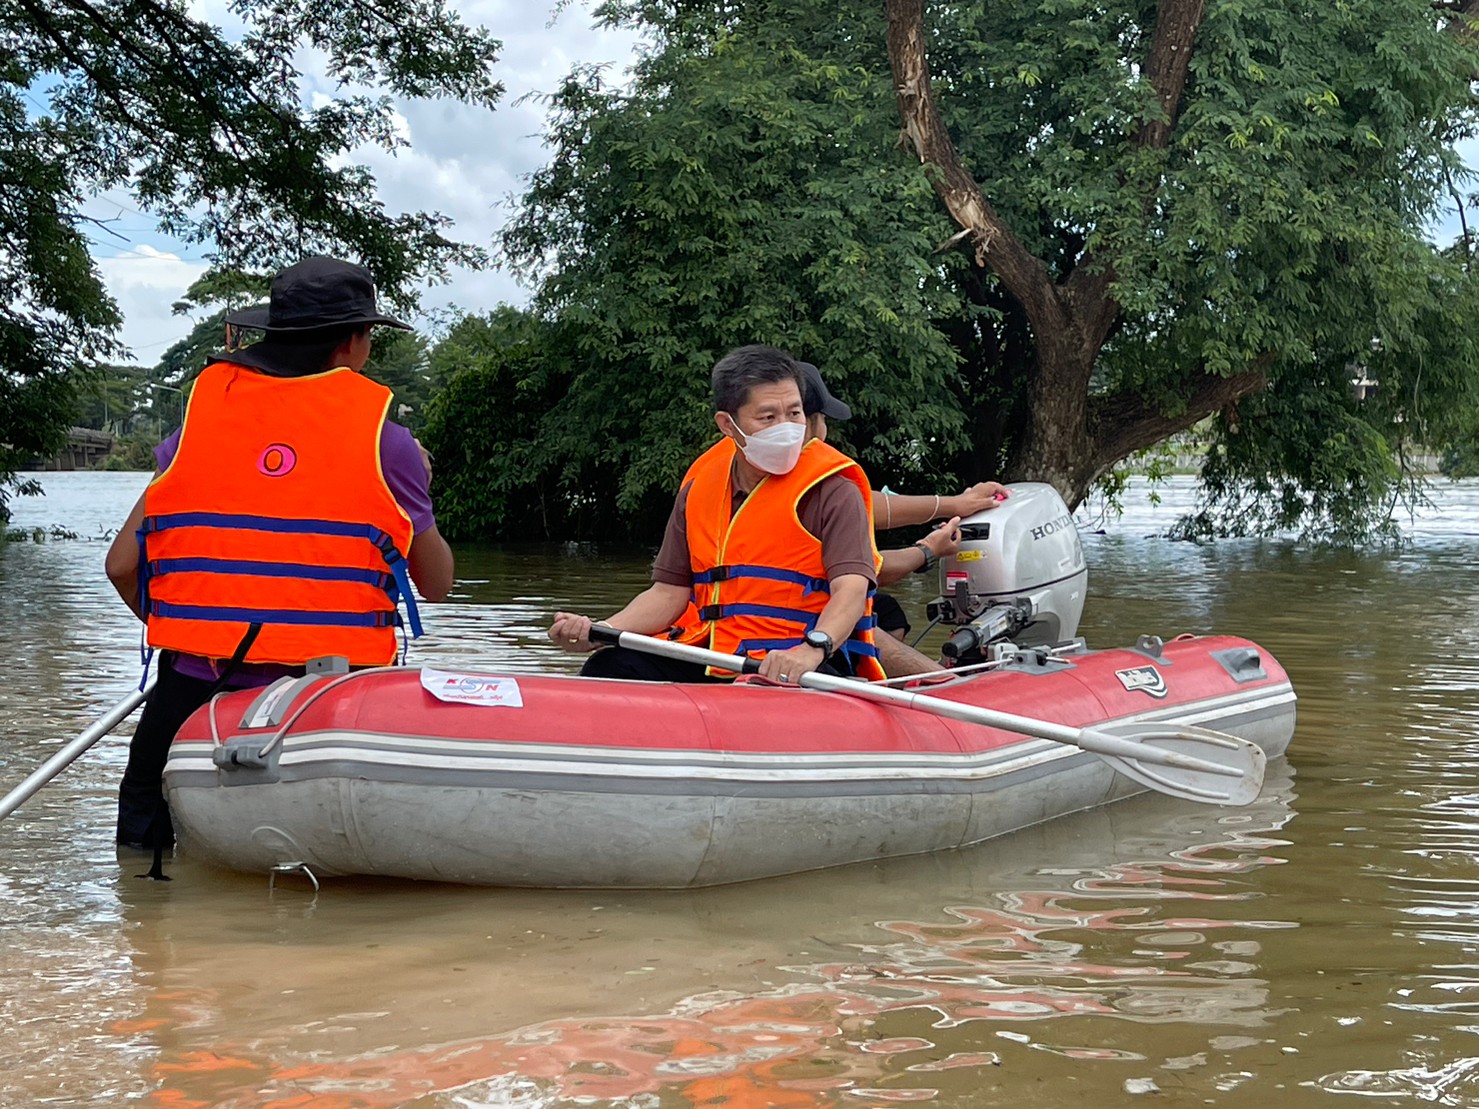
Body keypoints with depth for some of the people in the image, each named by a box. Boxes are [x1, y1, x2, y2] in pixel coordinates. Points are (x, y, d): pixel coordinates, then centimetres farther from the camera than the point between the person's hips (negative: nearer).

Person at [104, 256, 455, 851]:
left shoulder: (199, 420, 7)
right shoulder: (385, 443, 0)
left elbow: (122, 565, 8)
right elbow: (436, 583, 13)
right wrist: (417, 487, 29)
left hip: (193, 693, 3)